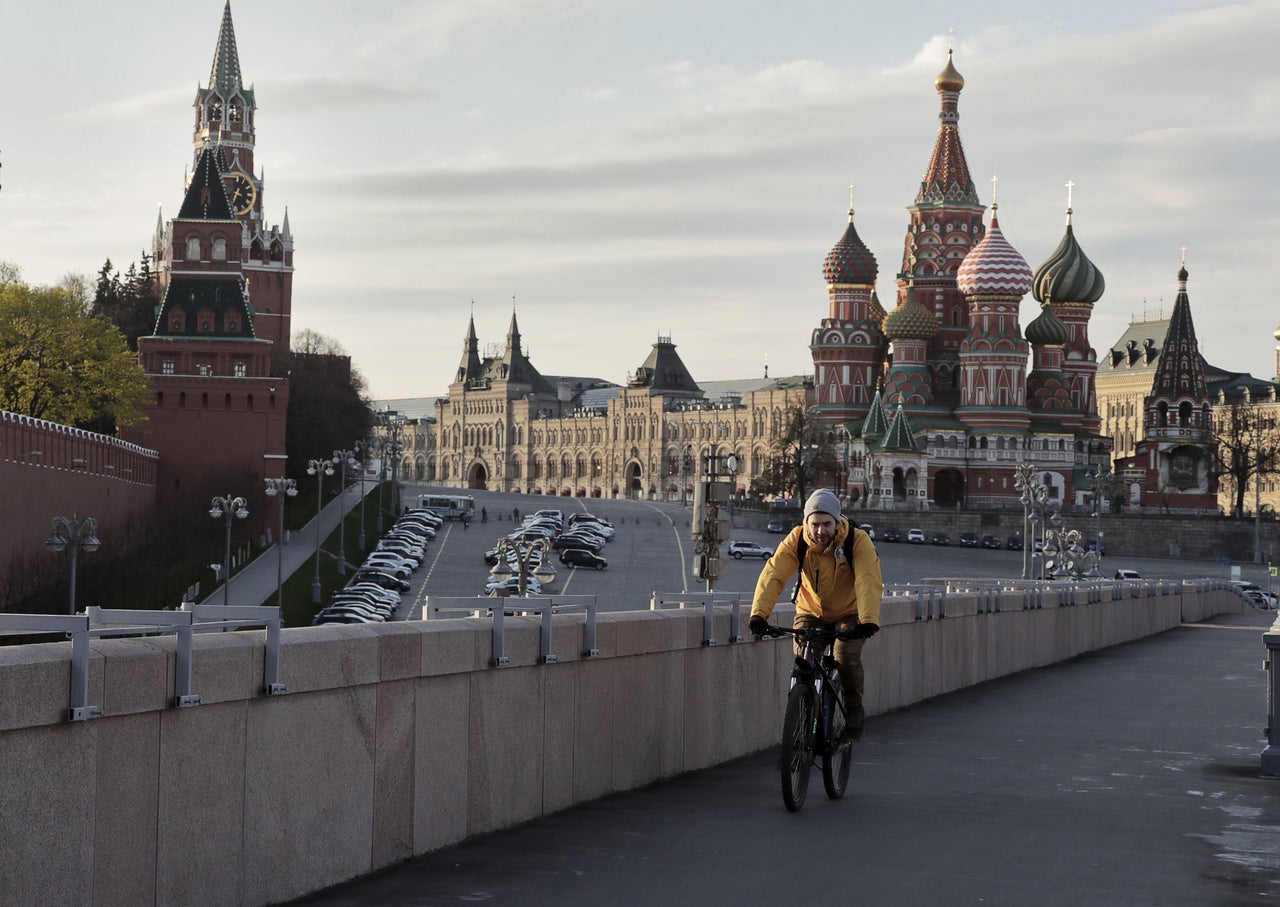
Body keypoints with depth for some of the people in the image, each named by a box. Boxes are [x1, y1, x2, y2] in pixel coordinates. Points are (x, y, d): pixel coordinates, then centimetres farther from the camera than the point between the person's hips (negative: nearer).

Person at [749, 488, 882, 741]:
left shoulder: (858, 541, -25)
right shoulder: (796, 540, -19)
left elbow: (869, 583, -37)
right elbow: (772, 575, -29)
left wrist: (868, 621, -53)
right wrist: (758, 614, -43)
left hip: (848, 614, -2)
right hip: (811, 613, 2)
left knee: (847, 658, -24)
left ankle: (854, 710, 1)